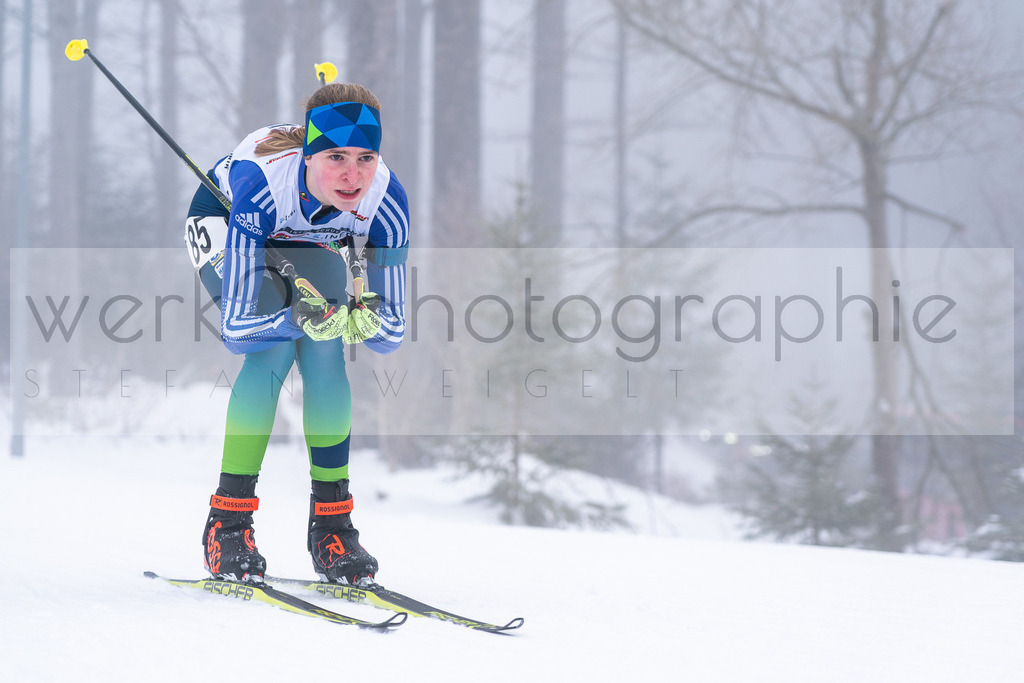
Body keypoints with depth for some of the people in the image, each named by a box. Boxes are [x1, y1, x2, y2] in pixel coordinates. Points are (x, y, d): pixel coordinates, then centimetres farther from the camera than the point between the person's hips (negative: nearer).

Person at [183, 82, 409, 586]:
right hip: (220, 222, -3)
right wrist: (296, 320, -59)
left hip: (307, 241, 3)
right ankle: (227, 525, -18)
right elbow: (236, 330, -41)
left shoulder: (385, 201, -34)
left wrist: (367, 322, -47)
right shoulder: (262, 187, -43)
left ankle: (331, 522, -11)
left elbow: (393, 332, -25)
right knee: (276, 346, -25)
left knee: (324, 347, -20)